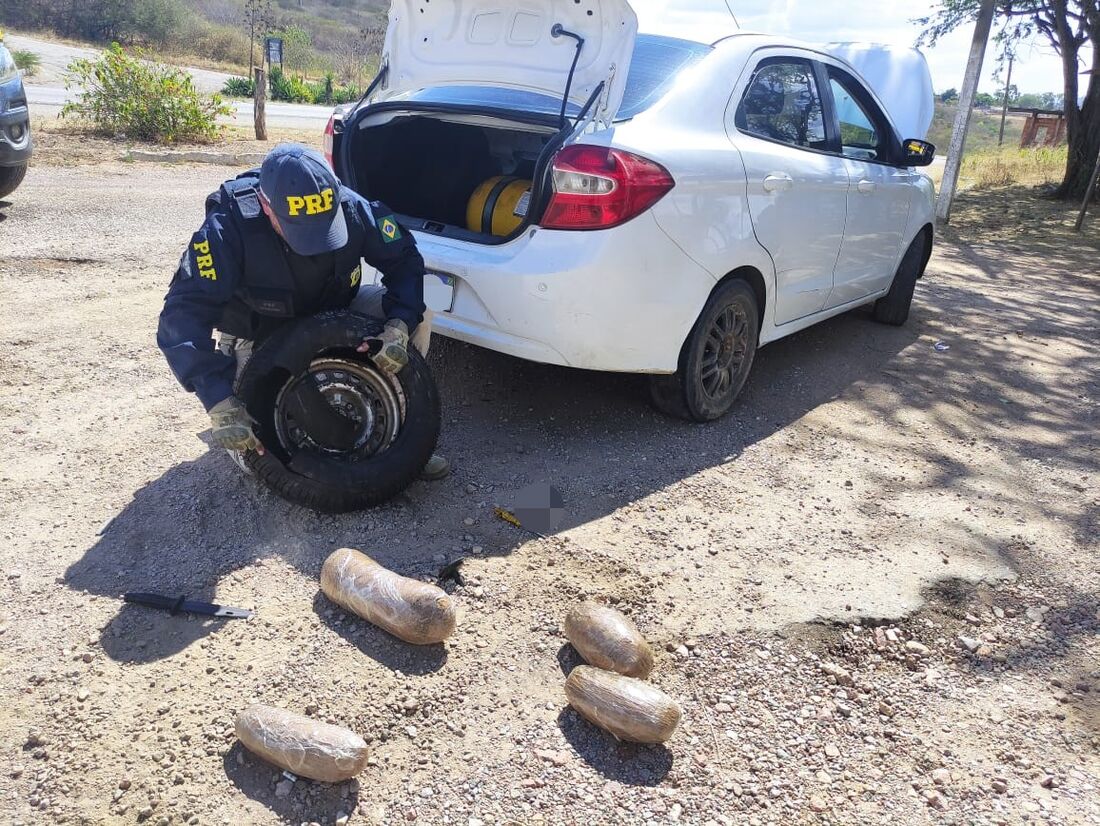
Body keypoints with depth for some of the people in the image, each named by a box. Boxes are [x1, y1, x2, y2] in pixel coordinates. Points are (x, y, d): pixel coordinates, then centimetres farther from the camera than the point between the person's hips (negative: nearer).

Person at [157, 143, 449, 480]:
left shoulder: (352, 209, -25)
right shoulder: (228, 228, -34)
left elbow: (405, 261, -13)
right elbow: (182, 316, -38)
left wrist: (399, 325, -33)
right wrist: (221, 404, -48)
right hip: (260, 339, -3)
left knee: (418, 311, -19)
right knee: (255, 452, -21)